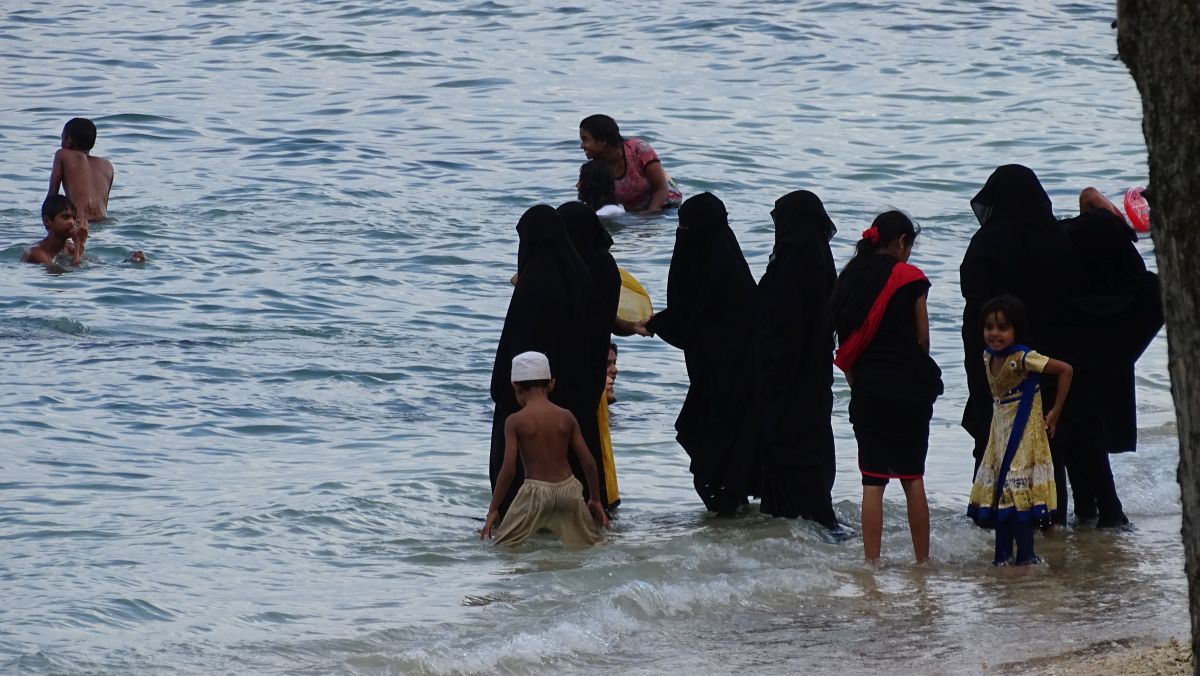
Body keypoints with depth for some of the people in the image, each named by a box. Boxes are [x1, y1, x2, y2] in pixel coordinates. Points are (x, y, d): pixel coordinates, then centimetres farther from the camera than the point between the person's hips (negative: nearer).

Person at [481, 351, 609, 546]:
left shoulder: (515, 421, -6)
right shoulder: (566, 417, 4)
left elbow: (509, 469, -10)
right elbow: (588, 462, 5)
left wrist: (493, 509, -2)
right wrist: (595, 499, 18)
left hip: (535, 491, -3)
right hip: (568, 489, 3)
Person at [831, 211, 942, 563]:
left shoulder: (850, 279, 6)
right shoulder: (910, 279, -6)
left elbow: (844, 342, 7)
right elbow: (922, 338, -3)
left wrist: (857, 382, 13)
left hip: (867, 389, 3)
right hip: (909, 388, -3)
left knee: (872, 481, 4)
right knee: (913, 478, 6)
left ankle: (871, 563, 1)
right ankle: (922, 560, 9)